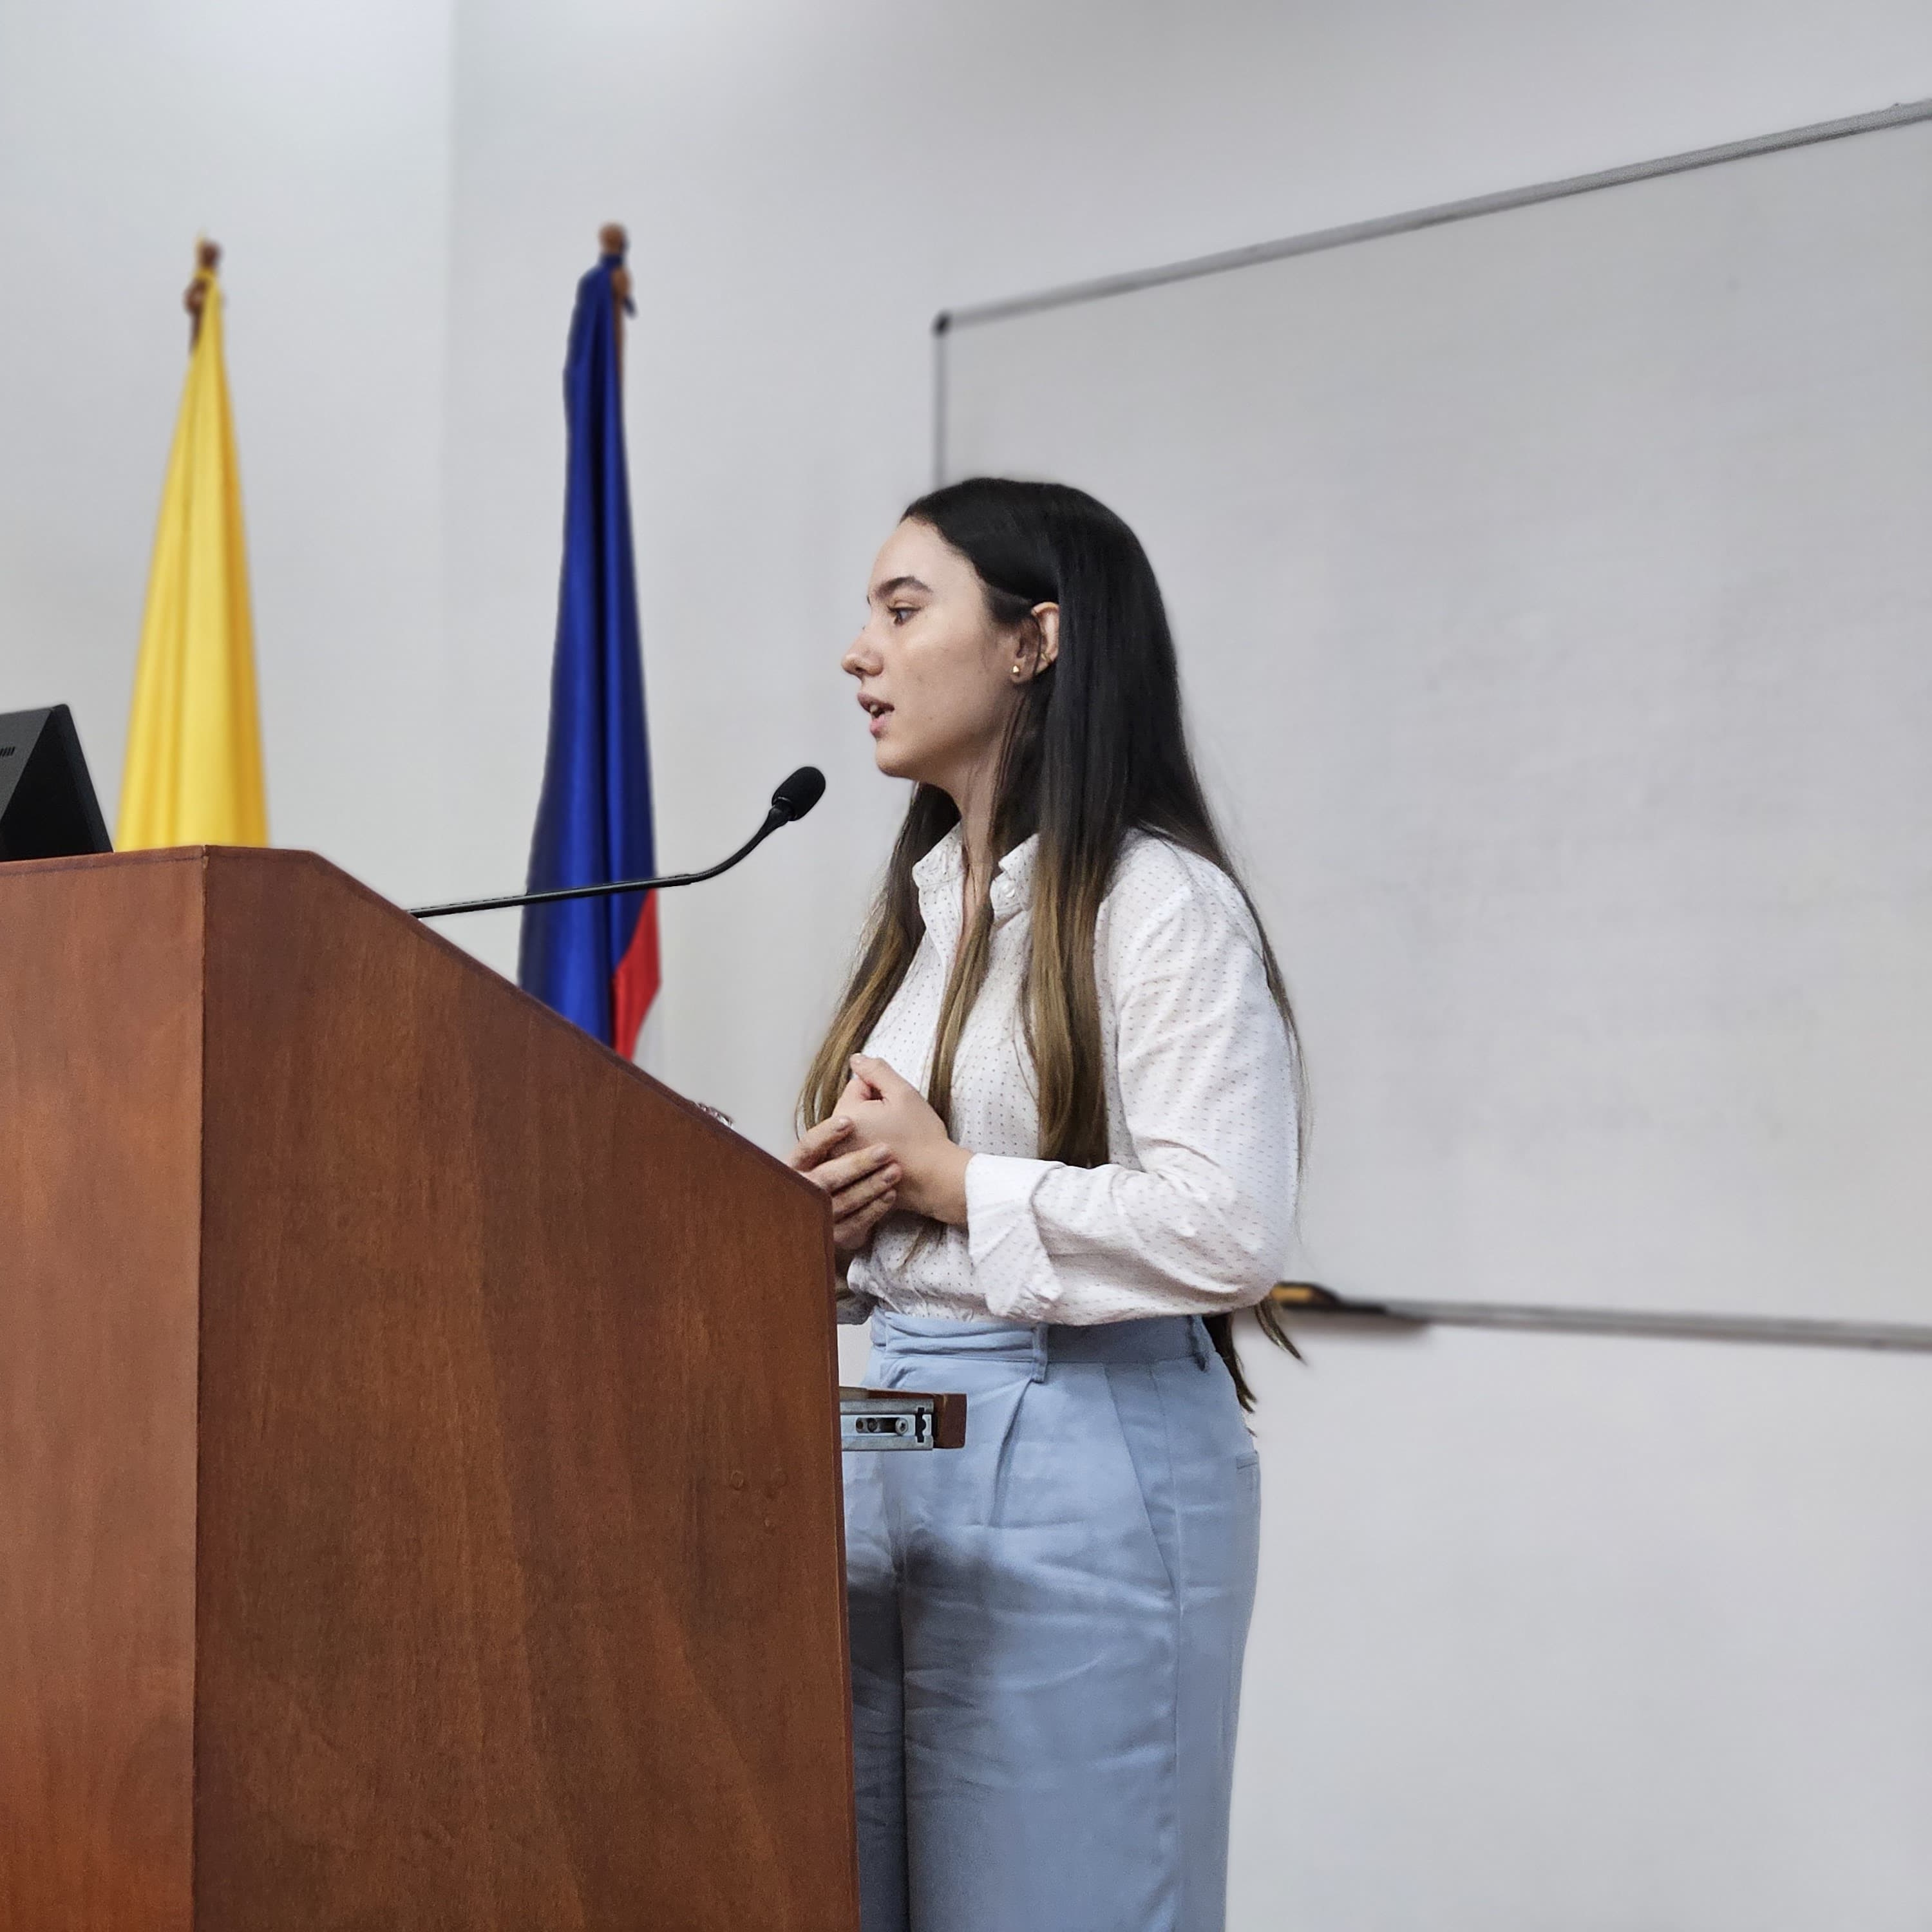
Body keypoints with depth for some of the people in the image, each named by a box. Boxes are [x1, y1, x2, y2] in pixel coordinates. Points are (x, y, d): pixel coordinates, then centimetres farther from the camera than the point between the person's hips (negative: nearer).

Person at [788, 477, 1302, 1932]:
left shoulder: (1159, 902, -11)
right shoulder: (924, 904, 15)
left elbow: (1228, 1233, -21)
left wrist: (952, 1176, -12)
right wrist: (832, 1207, 1)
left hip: (1082, 1446, -8)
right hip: (890, 1431, 8)